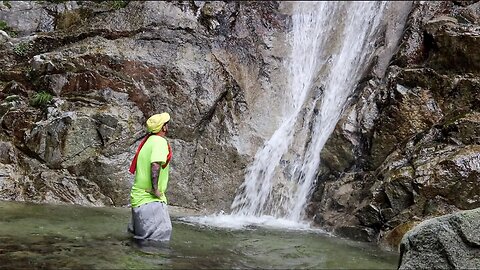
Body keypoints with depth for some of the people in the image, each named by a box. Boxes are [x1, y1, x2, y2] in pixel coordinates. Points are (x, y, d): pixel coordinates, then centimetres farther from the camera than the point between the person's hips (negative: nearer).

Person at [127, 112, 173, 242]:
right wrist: (155, 189, -24)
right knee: (159, 236, -12)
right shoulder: (160, 141, -14)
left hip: (139, 196, 10)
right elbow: (155, 165, -30)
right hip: (150, 199, -10)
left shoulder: (148, 140, 14)